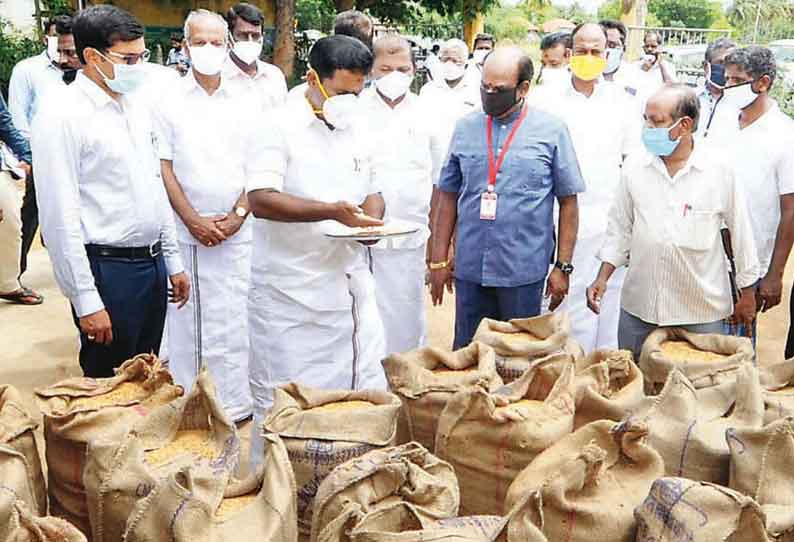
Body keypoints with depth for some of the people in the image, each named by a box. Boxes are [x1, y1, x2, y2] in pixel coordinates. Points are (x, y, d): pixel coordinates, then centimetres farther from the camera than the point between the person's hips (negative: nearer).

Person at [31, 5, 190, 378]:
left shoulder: (136, 109, 10)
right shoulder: (62, 116, -14)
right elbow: (60, 217, -17)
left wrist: (172, 261, 15)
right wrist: (86, 300, -18)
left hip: (153, 264, 7)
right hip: (108, 272, -7)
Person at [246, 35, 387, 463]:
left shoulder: (357, 130, 11)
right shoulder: (282, 127, -9)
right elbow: (260, 200, -19)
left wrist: (372, 218, -3)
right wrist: (332, 211, -28)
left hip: (350, 282, 6)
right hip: (291, 292, -6)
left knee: (367, 390, 10)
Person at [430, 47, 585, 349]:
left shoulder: (551, 131, -3)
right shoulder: (466, 128, 5)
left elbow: (568, 203, 0)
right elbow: (448, 197, 8)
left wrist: (563, 267, -3)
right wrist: (438, 261, 6)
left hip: (524, 271, -2)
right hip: (469, 268, 3)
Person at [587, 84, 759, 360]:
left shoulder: (719, 171, -7)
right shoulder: (634, 167, 0)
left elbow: (740, 232, 1)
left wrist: (747, 293, 6)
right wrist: (603, 277, 1)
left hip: (702, 308, -2)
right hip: (639, 305, 2)